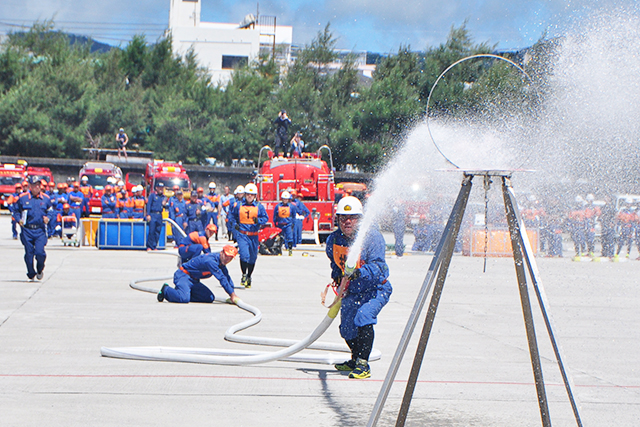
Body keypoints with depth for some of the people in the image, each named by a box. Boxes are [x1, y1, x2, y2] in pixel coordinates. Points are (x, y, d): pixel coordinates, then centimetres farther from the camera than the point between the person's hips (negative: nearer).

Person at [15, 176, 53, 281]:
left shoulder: (45, 198, 7)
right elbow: (17, 210, 14)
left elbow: (50, 211, 18)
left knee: (40, 252, -12)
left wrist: (47, 218, -1)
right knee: (29, 253, 0)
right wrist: (19, 220, -2)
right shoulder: (23, 197, 3)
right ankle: (31, 274, 17)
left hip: (40, 230, 0)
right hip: (27, 230, 0)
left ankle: (40, 269, 17)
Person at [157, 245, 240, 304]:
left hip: (194, 281, 10)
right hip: (183, 275, -10)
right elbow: (222, 279, -29)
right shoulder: (211, 260, -26)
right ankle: (166, 290, -3)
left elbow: (227, 278, 9)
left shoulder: (221, 262, 4)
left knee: (210, 298, 0)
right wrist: (232, 294, -28)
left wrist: (233, 295, -1)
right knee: (184, 299, -33)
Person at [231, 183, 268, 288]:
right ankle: (244, 275, -1)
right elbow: (234, 216, 20)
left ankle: (249, 277, 27)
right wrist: (235, 224, 2)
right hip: (242, 234, -1)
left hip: (254, 235, 1)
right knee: (244, 255, -18)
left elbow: (266, 218, 4)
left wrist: (258, 220, -16)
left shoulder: (259, 206, 3)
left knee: (252, 258, 9)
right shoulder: (239, 205, 5)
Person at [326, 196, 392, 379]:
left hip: (376, 289, -6)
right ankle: (356, 359, 40)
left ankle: (363, 365, -23)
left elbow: (378, 267, -31)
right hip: (352, 291, 6)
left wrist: (359, 273, -47)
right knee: (347, 328, 10)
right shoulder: (334, 240, -4)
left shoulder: (372, 236, -22)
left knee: (363, 318, -29)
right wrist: (337, 276, -2)